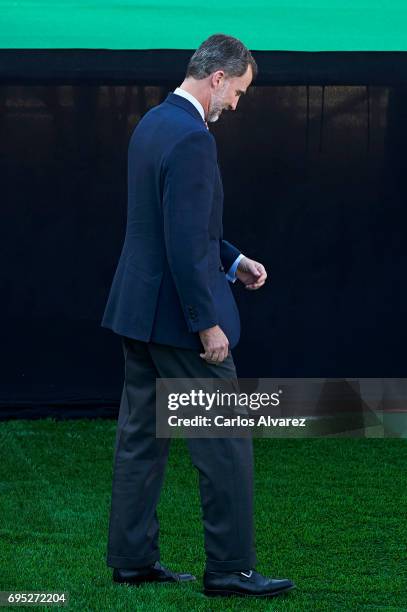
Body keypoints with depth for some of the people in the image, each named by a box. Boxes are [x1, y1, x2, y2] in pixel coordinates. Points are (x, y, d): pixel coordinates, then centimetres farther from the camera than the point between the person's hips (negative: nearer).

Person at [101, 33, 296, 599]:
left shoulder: (153, 123, 11)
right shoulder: (191, 139, -20)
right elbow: (184, 244, -24)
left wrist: (232, 260, 16)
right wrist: (207, 324, -20)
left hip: (138, 307, 10)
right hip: (176, 316, -10)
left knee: (141, 436, 14)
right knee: (225, 443, -2)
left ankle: (132, 557, 20)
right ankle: (230, 568, 2)